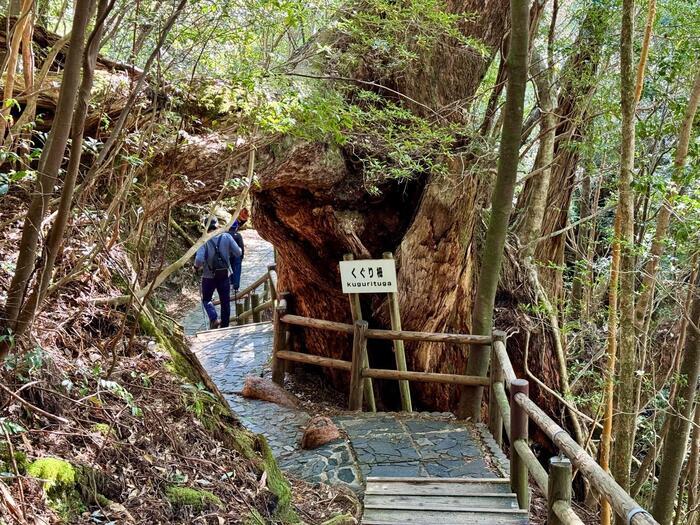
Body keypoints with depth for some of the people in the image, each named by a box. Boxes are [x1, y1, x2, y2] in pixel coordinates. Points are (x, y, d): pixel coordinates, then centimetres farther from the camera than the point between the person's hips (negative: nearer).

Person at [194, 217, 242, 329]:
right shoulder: (226, 237, -9)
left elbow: (199, 259, -23)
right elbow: (238, 253, -6)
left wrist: (196, 266, -2)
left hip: (209, 276, -1)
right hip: (224, 275, 1)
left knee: (206, 299, 19)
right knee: (225, 301, 14)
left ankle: (214, 319, -3)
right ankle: (224, 326, 20)